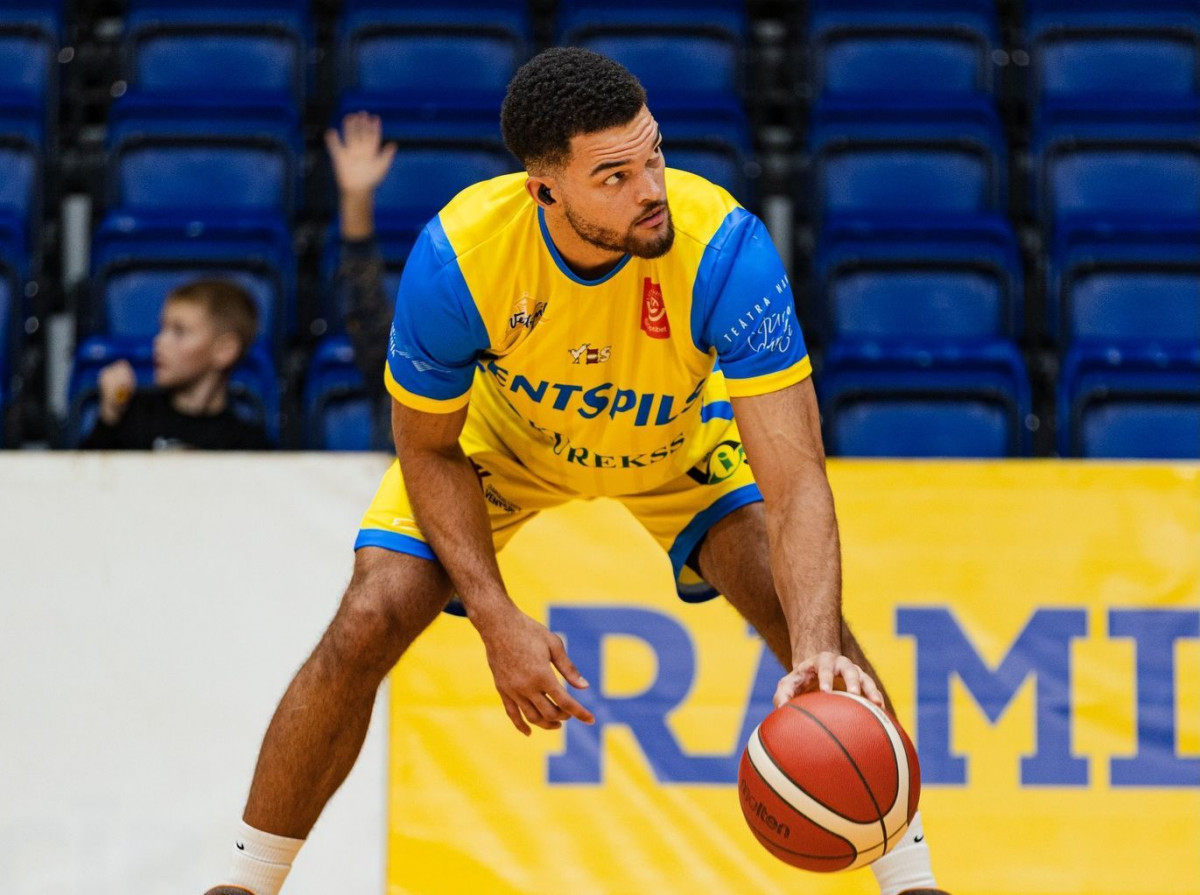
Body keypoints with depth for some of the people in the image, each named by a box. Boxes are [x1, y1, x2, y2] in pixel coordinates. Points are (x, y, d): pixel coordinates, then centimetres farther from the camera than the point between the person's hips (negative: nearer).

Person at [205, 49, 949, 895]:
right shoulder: (456, 255, -36)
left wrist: (815, 649, -57)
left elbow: (795, 481, -41)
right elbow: (428, 451, -18)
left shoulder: (725, 247, -40)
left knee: (808, 617, -19)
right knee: (366, 628, -15)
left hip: (679, 444, 0)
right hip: (500, 440, 0)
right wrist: (499, 621, -29)